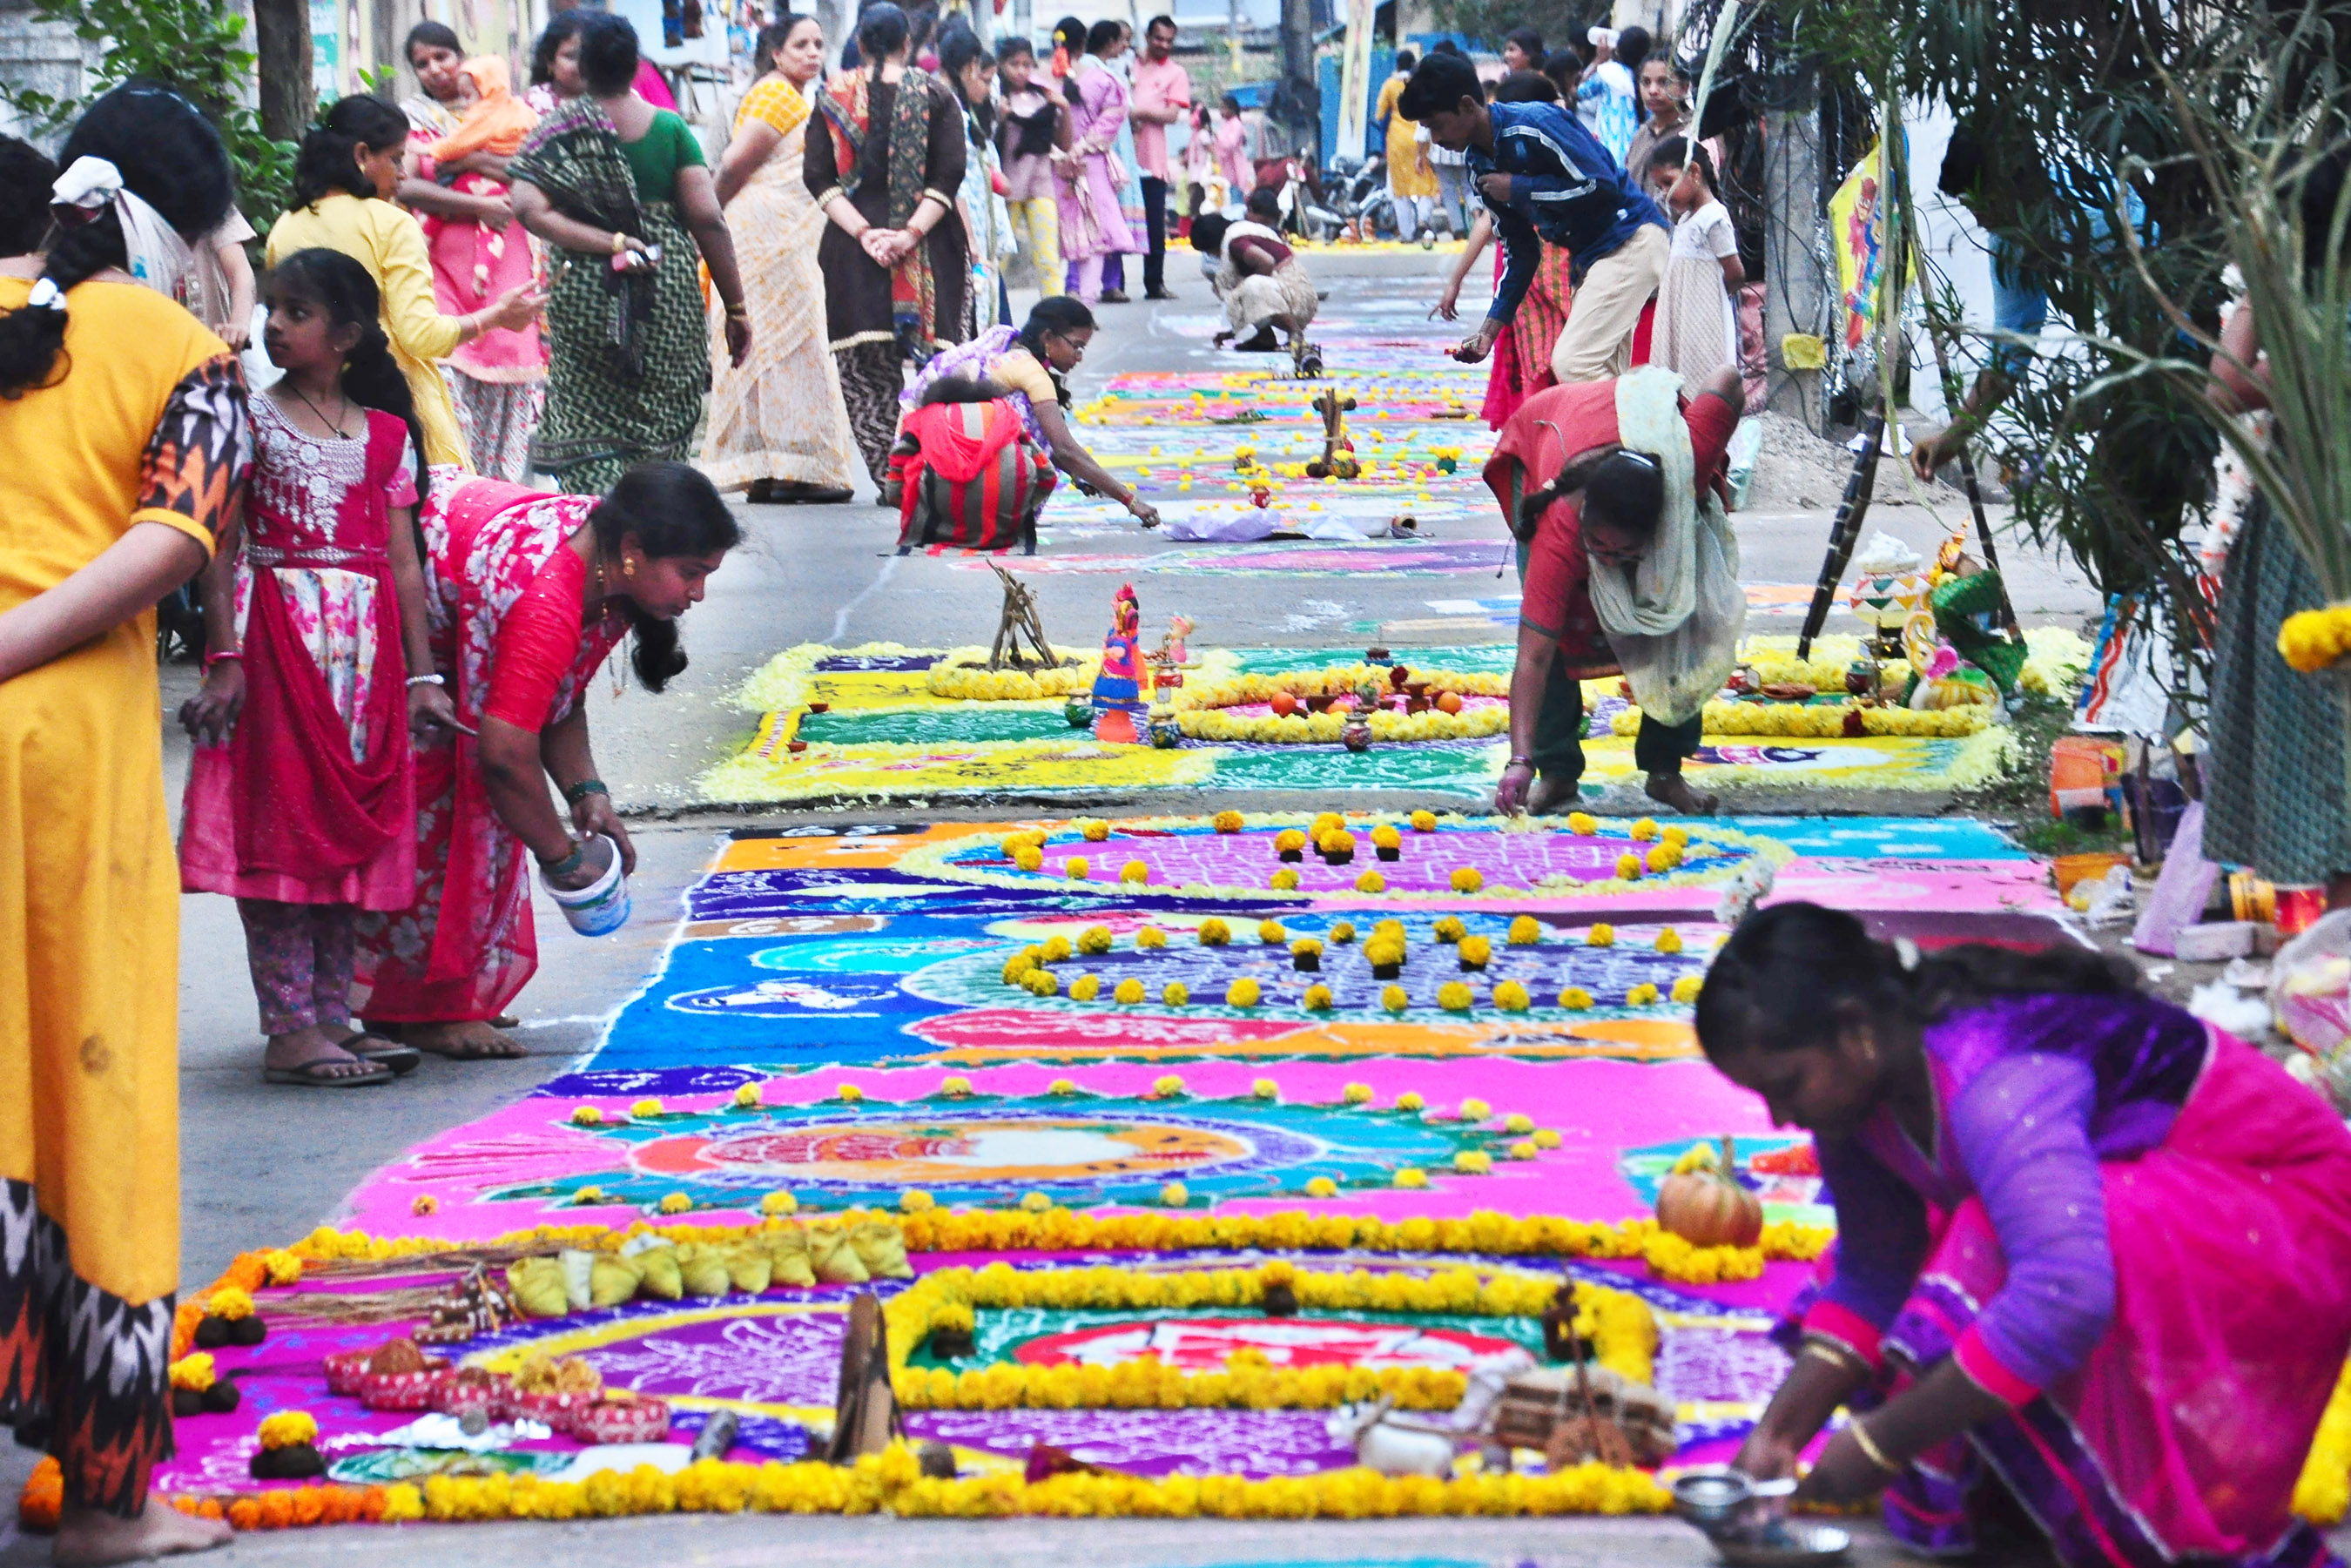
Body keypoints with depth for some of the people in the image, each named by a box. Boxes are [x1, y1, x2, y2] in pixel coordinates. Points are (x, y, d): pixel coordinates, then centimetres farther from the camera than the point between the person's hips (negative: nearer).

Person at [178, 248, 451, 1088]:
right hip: (277, 632, -4)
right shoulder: (251, 420, 1)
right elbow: (220, 547, -4)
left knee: (350, 828, 6)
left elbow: (402, 560, 11)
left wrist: (420, 673, 7)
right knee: (279, 827, -6)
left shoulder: (385, 434, 11)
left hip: (365, 642, 4)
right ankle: (289, 1029, -6)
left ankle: (332, 1017, 13)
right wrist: (225, 656, -13)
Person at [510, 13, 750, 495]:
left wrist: (611, 243, -13)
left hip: (586, 295, -1)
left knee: (587, 437, 2)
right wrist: (736, 306, 1)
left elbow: (528, 208, -15)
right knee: (663, 437, 10)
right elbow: (708, 219, -4)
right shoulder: (671, 129, 1)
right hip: (671, 292, 1)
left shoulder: (559, 131, 0)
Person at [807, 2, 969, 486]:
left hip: (854, 247, 0)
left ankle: (887, 474, -8)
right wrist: (913, 232, -9)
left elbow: (819, 177, -1)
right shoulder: (935, 94, 4)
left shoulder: (834, 97, 6)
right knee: (930, 364, 2)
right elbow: (949, 175, -5)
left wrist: (863, 232, -7)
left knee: (863, 372, 1)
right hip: (927, 246, 0)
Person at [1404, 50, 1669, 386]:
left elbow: (1602, 187, -23)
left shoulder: (1535, 125, -19)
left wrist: (1519, 189, -16)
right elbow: (1520, 249, 14)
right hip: (1589, 257, 9)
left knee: (1572, 363, -20)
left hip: (1630, 241, -9)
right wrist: (1491, 328, 6)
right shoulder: (1480, 168, 8)